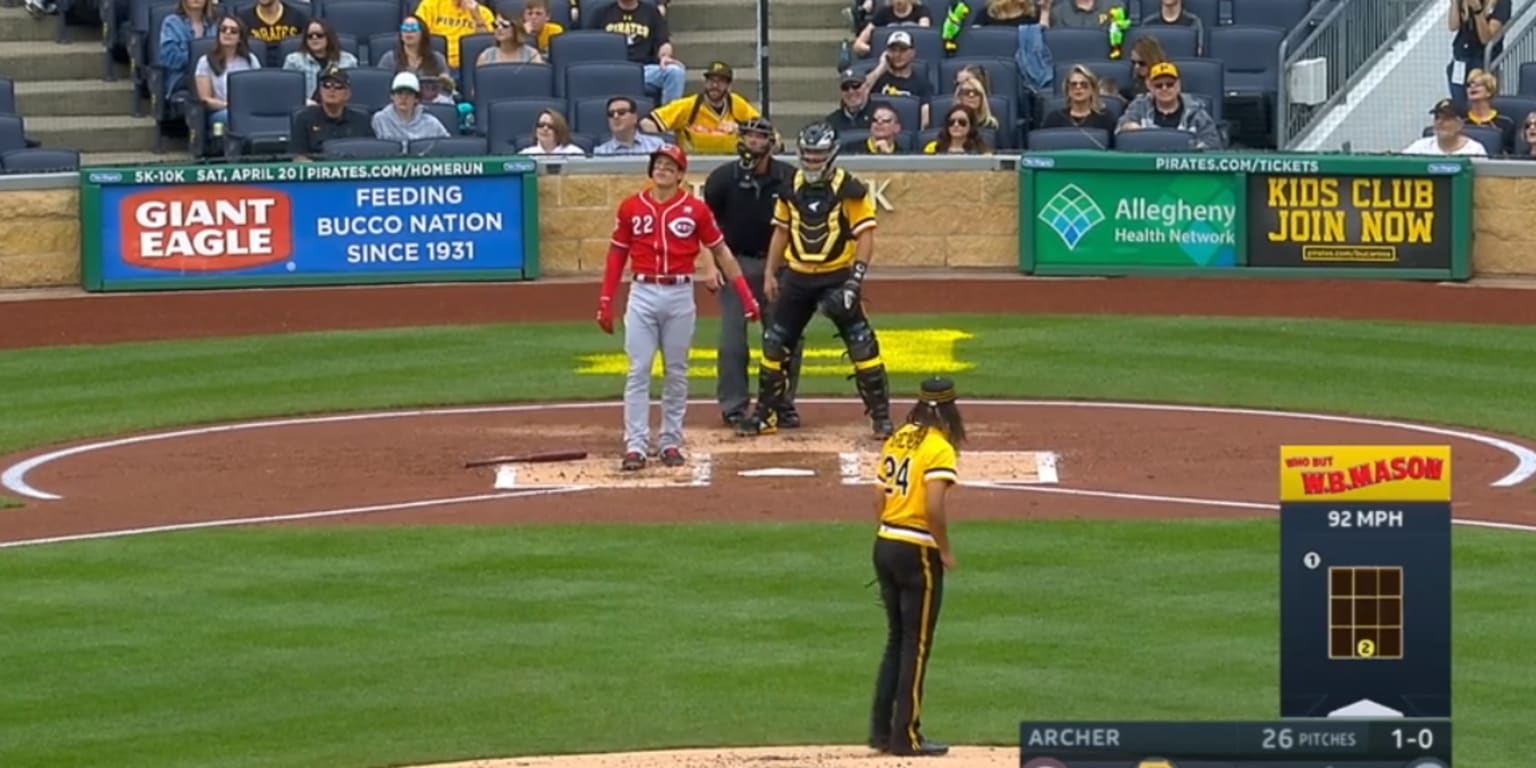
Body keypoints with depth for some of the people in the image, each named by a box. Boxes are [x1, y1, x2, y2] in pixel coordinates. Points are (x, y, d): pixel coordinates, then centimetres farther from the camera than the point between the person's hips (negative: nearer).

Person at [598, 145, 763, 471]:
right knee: (639, 371, -5)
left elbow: (721, 251, 5)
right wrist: (605, 301, 5)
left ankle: (671, 443, 15)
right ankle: (635, 446, -5)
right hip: (643, 294, 0)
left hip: (680, 295, 0)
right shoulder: (631, 208, 3)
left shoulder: (695, 209, 0)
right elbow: (617, 255, 9)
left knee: (676, 373, 6)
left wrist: (746, 295, -1)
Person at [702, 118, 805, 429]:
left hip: (778, 264, 1)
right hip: (736, 263, -1)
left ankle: (783, 404, 13)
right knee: (732, 341, -1)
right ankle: (734, 407, 8)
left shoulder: (790, 178, -5)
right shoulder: (723, 178, -7)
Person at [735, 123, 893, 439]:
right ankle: (765, 415, 16)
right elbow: (781, 231, 14)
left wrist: (855, 280, -21)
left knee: (862, 344, -9)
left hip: (836, 277, -4)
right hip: (797, 277, 4)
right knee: (774, 343, 5)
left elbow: (865, 235, -12)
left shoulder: (850, 190, -10)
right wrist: (770, 274, 10)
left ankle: (881, 416, -1)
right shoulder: (791, 188, 4)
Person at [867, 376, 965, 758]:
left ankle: (881, 730, 18)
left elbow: (880, 497, 10)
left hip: (884, 543, 7)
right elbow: (934, 507, -22)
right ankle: (906, 736, 3)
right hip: (917, 551, -7)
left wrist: (895, 533, 15)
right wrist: (946, 551, -11)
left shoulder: (896, 440, 10)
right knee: (916, 644, 1)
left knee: (896, 640, 17)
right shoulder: (939, 447, -13)